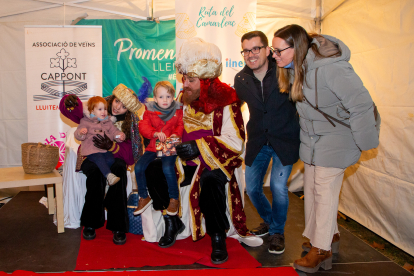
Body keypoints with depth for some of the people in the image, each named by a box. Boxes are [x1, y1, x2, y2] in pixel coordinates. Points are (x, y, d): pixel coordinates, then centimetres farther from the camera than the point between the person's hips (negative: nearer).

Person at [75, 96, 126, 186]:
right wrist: (81, 132, -23)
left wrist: (120, 136, -3)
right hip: (92, 150, -4)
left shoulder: (108, 122, 20)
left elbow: (114, 131, 20)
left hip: (105, 149, 4)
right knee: (99, 158, -33)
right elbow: (77, 135, 3)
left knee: (111, 159, -25)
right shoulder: (86, 121, 7)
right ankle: (109, 175, -41)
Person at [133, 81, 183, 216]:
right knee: (138, 167, -12)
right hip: (153, 146, 3)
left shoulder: (178, 110, 4)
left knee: (167, 168, -29)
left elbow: (181, 125, 2)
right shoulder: (150, 110, 5)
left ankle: (174, 198, -7)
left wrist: (176, 134, -20)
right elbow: (143, 126, -5)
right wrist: (155, 133, -23)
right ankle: (144, 197, 9)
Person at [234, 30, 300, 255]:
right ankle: (269, 221, 37)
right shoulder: (241, 80, -3)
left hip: (285, 139, -4)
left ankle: (277, 231, 14)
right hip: (257, 141, 4)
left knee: (278, 186, -14)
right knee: (252, 188, 6)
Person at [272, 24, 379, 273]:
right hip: (311, 138, 8)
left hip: (336, 136, -8)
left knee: (325, 190, -3)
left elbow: (361, 104, -25)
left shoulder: (330, 67, -30)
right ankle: (331, 235, 33)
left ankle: (322, 249, 13)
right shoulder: (296, 66, -4)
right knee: (312, 188, 13)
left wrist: (365, 142, -16)